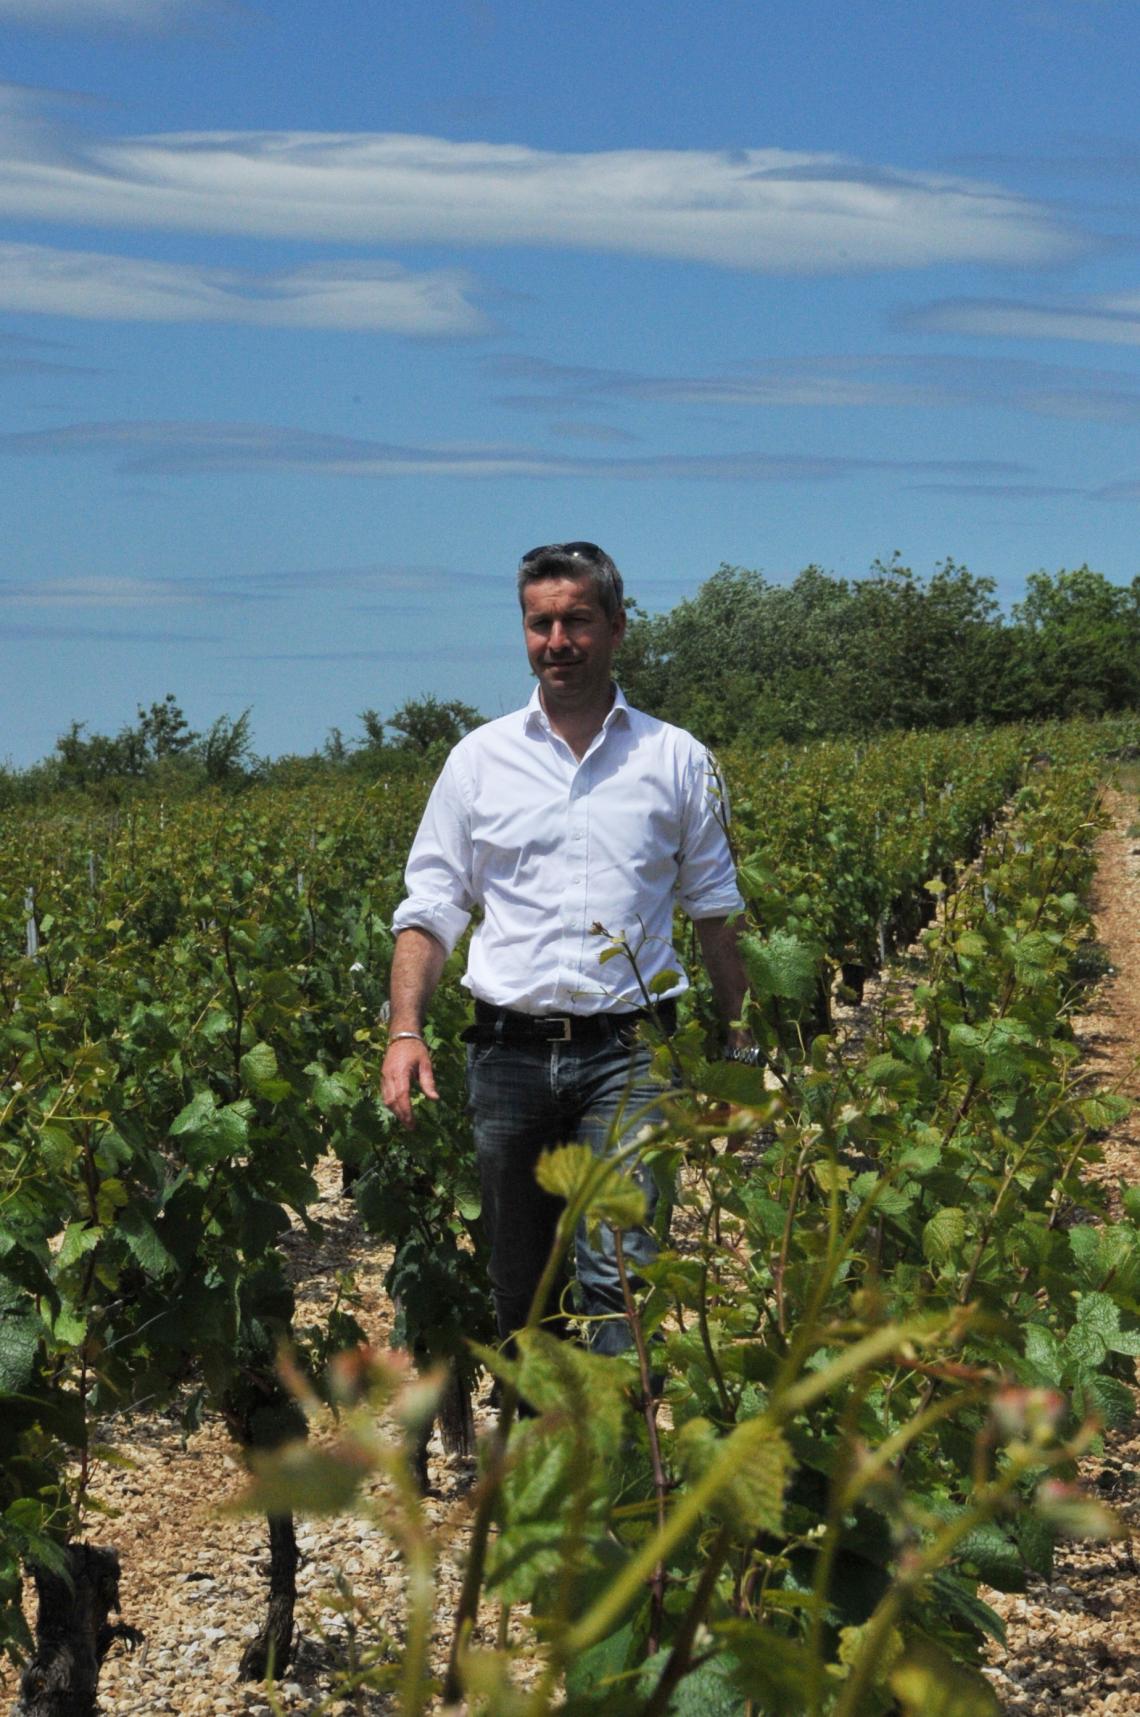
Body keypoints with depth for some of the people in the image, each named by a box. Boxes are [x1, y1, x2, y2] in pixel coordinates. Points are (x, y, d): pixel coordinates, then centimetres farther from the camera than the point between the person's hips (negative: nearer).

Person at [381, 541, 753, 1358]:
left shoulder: (678, 760, 7)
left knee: (617, 1269, -15)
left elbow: (716, 912, 13)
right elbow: (429, 908, 9)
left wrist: (743, 1048, 9)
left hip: (626, 1052, -2)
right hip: (510, 1051, 2)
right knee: (519, 1286, 9)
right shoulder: (480, 759, 9)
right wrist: (405, 1030, -5)